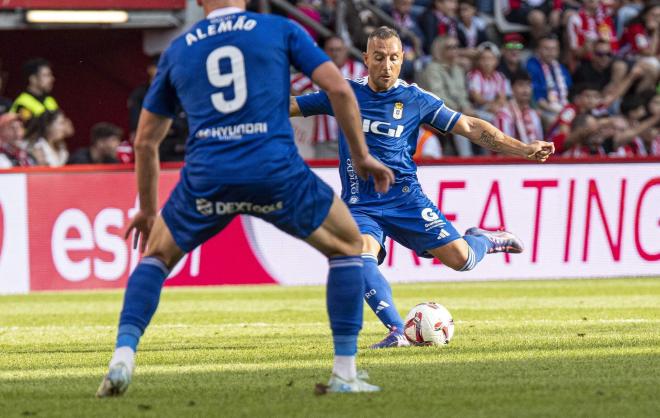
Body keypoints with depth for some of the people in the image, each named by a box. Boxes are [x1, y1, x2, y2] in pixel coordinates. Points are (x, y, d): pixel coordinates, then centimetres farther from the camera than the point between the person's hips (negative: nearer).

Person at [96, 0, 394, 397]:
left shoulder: (177, 50, 19)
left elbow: (146, 140, 24)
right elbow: (338, 88, 3)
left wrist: (148, 208, 35)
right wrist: (361, 156, 14)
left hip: (207, 178, 2)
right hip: (276, 171, -2)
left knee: (157, 255, 26)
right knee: (348, 245, 21)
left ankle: (123, 358, 5)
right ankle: (345, 374, 13)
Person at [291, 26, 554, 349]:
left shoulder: (416, 99, 2)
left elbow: (469, 127, 4)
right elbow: (290, 106, 10)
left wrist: (524, 149, -1)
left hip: (405, 199, 0)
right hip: (360, 206, 0)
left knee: (460, 259, -8)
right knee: (361, 253, -32)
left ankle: (484, 240, 29)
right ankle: (397, 332, -33)